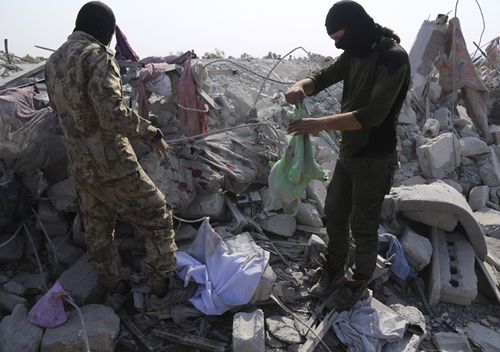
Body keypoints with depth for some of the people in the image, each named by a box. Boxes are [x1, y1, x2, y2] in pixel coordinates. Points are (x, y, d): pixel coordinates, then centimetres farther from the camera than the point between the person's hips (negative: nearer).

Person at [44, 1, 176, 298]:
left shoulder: (53, 62, 7)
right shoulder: (97, 56, -18)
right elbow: (113, 115, -28)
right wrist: (152, 132, -15)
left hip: (80, 168, 8)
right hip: (113, 166, -8)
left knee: (97, 230, 22)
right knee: (157, 216, 11)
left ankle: (113, 285, 40)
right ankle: (162, 280, 23)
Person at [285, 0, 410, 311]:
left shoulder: (393, 57, -20)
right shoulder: (354, 54, 5)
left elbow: (373, 114, -29)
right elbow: (322, 78, 11)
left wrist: (320, 124, -33)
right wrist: (301, 86, -14)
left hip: (375, 160, -8)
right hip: (348, 154, 8)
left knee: (363, 227, 6)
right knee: (334, 214, 17)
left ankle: (359, 285, 30)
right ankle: (335, 272, 38)